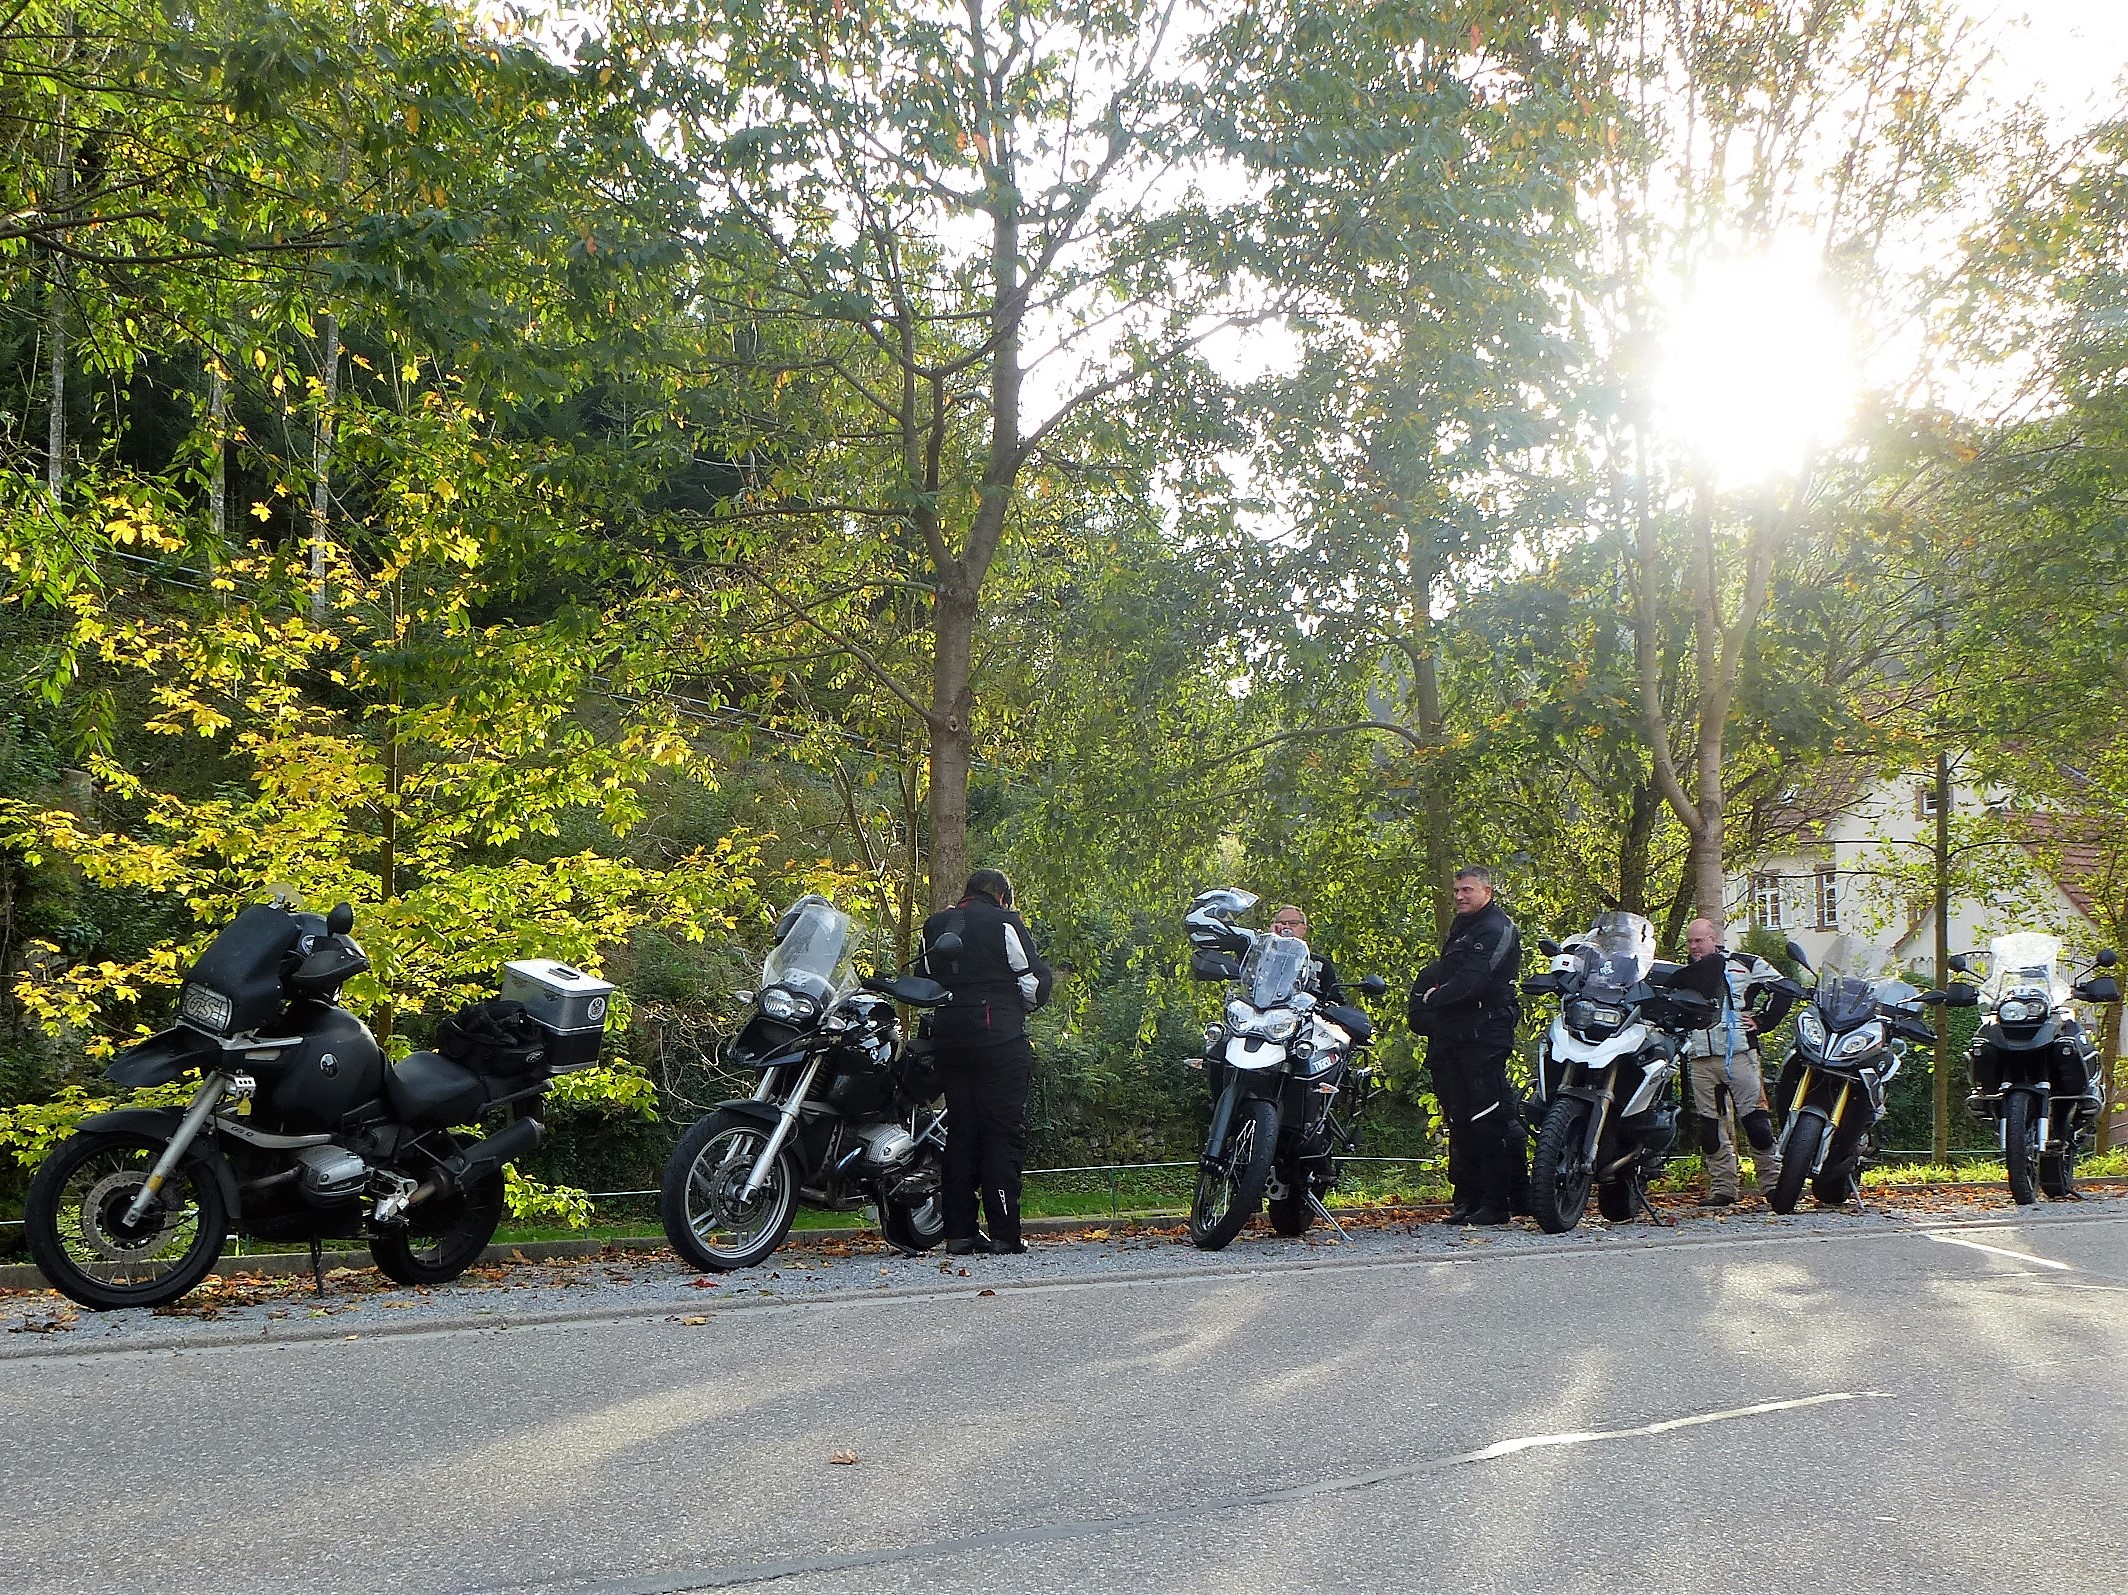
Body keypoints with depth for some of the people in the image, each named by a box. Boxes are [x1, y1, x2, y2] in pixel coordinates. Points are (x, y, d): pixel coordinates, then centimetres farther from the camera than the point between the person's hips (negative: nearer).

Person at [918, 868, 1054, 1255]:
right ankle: (1004, 1232, -7)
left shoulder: (934, 926, 15)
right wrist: (1021, 1006, 14)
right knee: (1004, 1131, -4)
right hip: (999, 1035, -6)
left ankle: (959, 1231, 8)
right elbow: (1035, 980, -5)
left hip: (948, 1035, 6)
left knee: (960, 1129, 9)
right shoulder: (1003, 922, -3)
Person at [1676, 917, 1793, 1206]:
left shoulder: (1744, 964, 5)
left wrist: (1761, 1021, 0)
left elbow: (1783, 989, 6)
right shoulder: (1683, 976, 16)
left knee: (1756, 1121, -7)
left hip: (1739, 1053, -4)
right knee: (1711, 1127, 3)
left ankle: (1773, 1182, 0)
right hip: (1699, 1060, 4)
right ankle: (1722, 1188, 8)